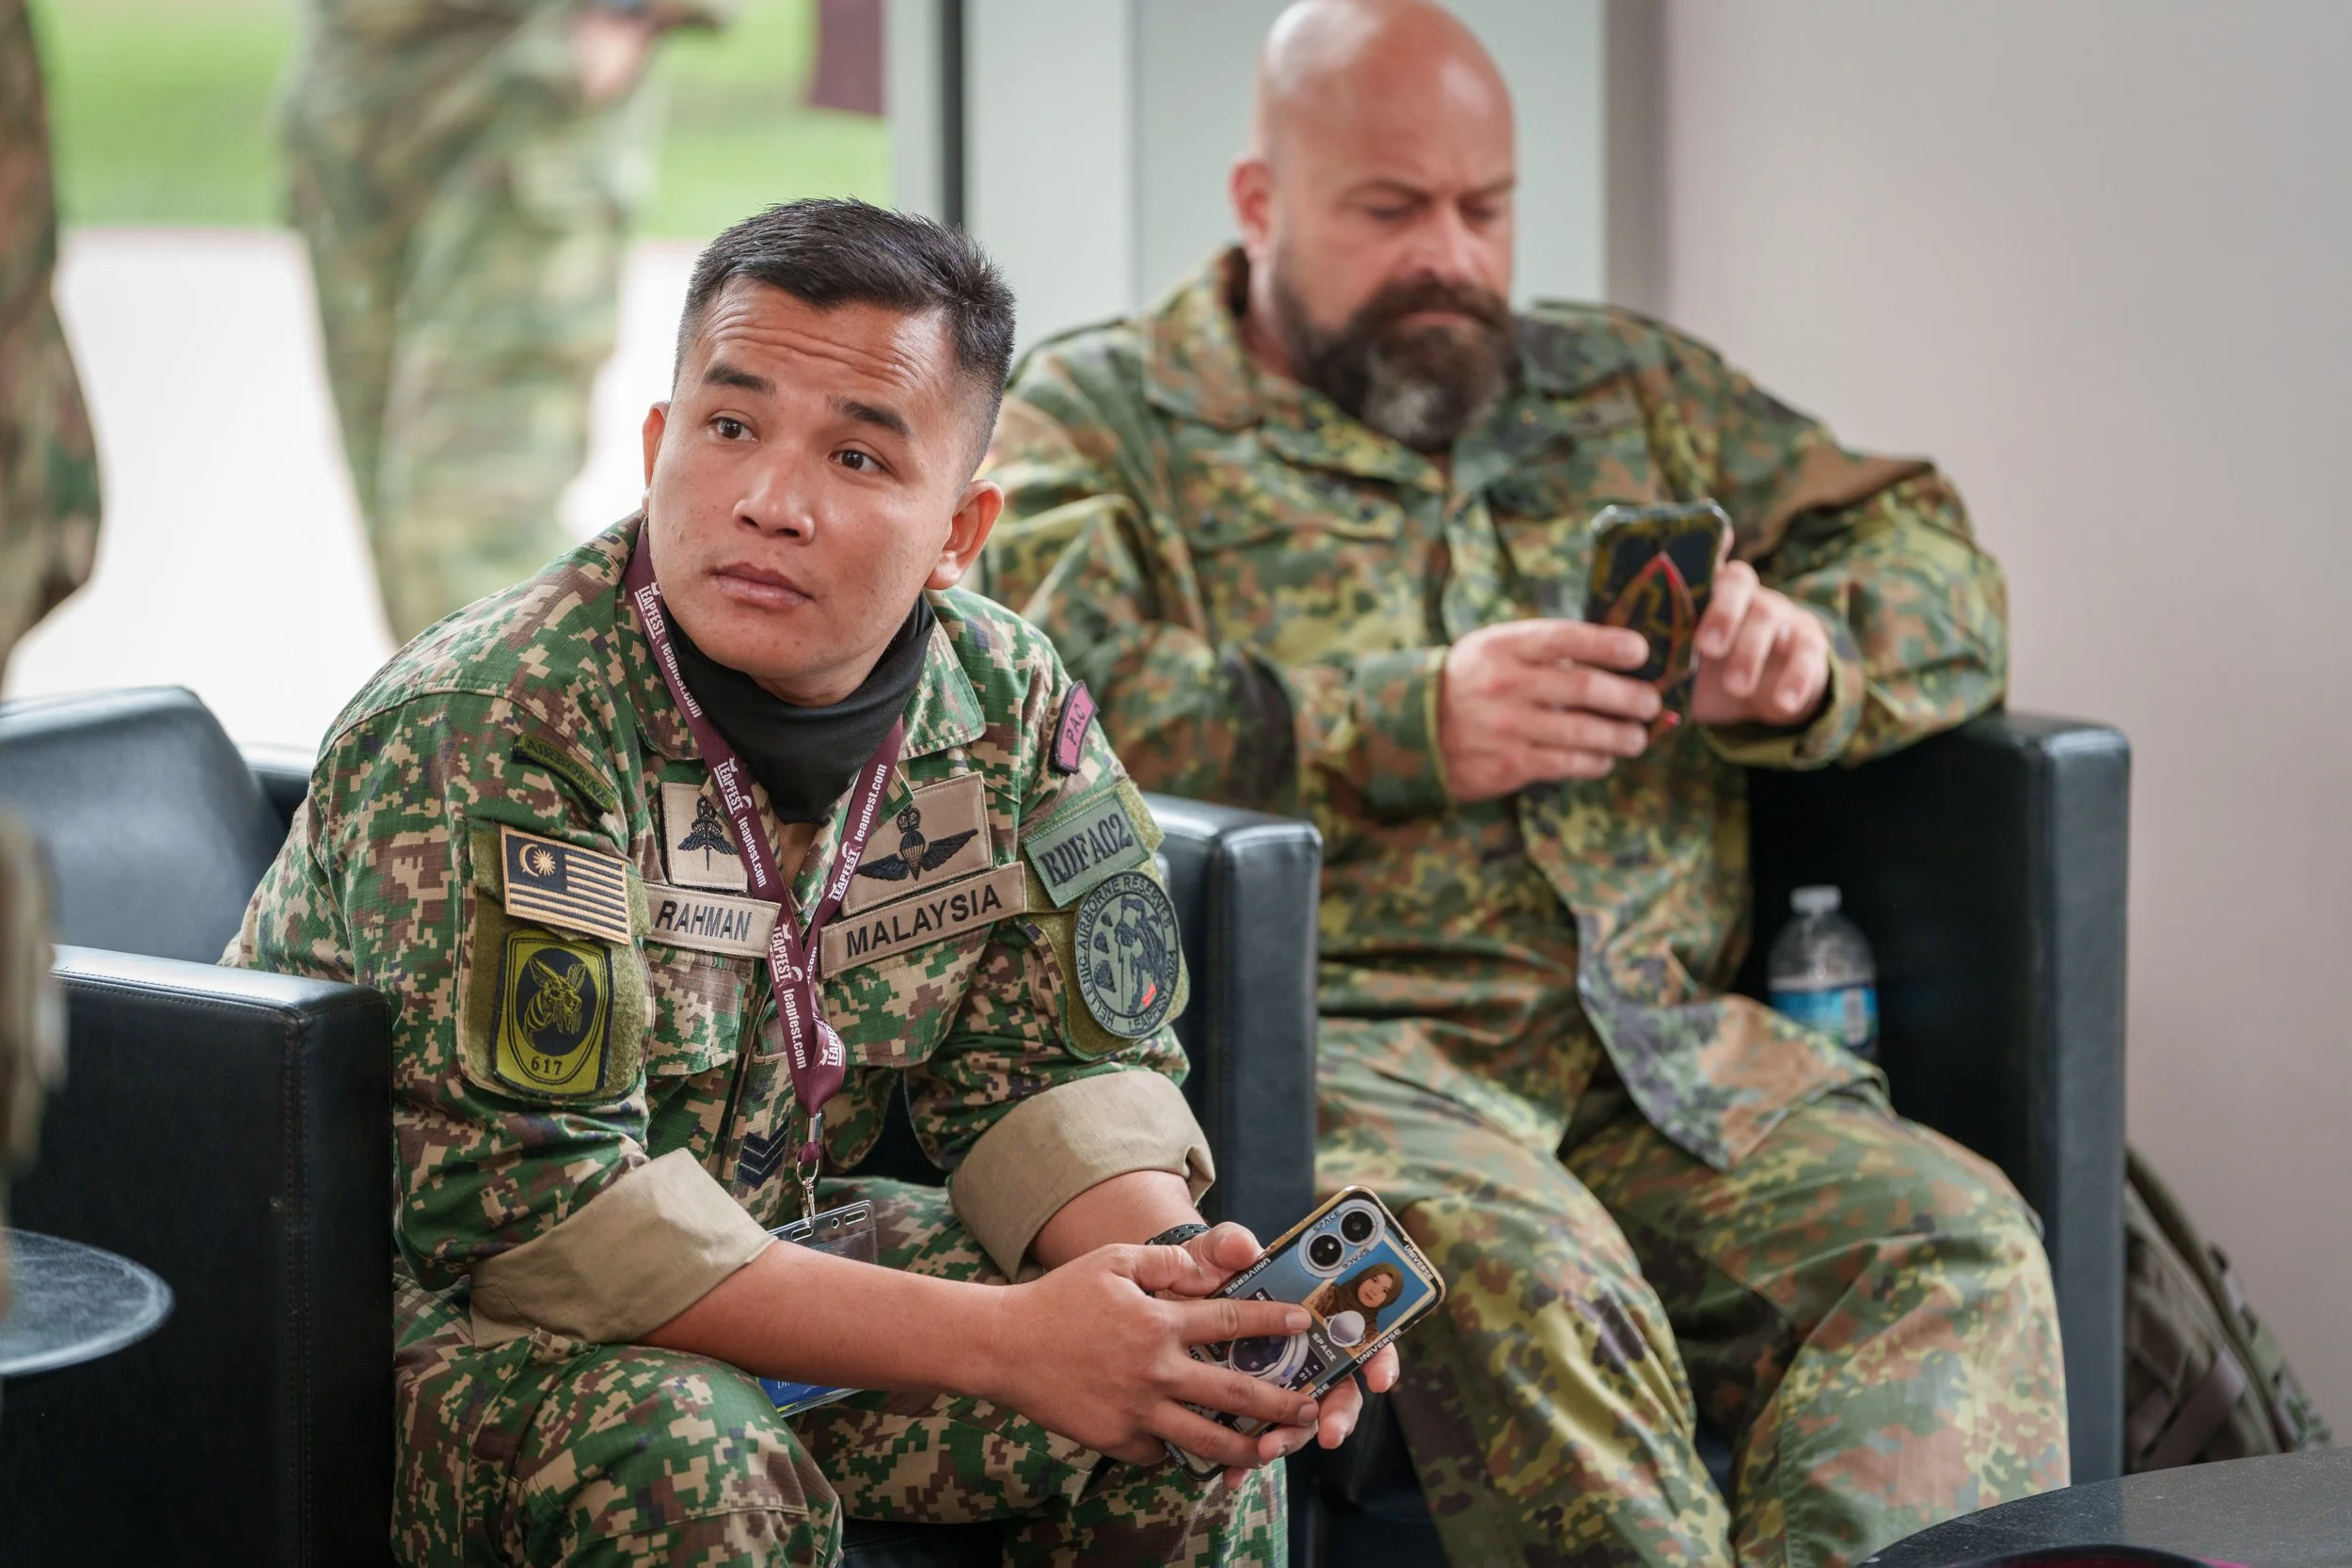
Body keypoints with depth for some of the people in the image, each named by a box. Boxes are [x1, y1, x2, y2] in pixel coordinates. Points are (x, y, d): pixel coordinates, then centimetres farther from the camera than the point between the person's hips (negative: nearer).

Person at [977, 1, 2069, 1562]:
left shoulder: (1631, 389, 26)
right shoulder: (1098, 416, 13)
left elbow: (1940, 572, 24)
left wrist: (1804, 655, -1)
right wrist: (1409, 725, -14)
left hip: (1671, 1040, 4)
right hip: (1327, 1033, -4)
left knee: (1956, 1241, -26)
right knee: (1519, 1278, -38)